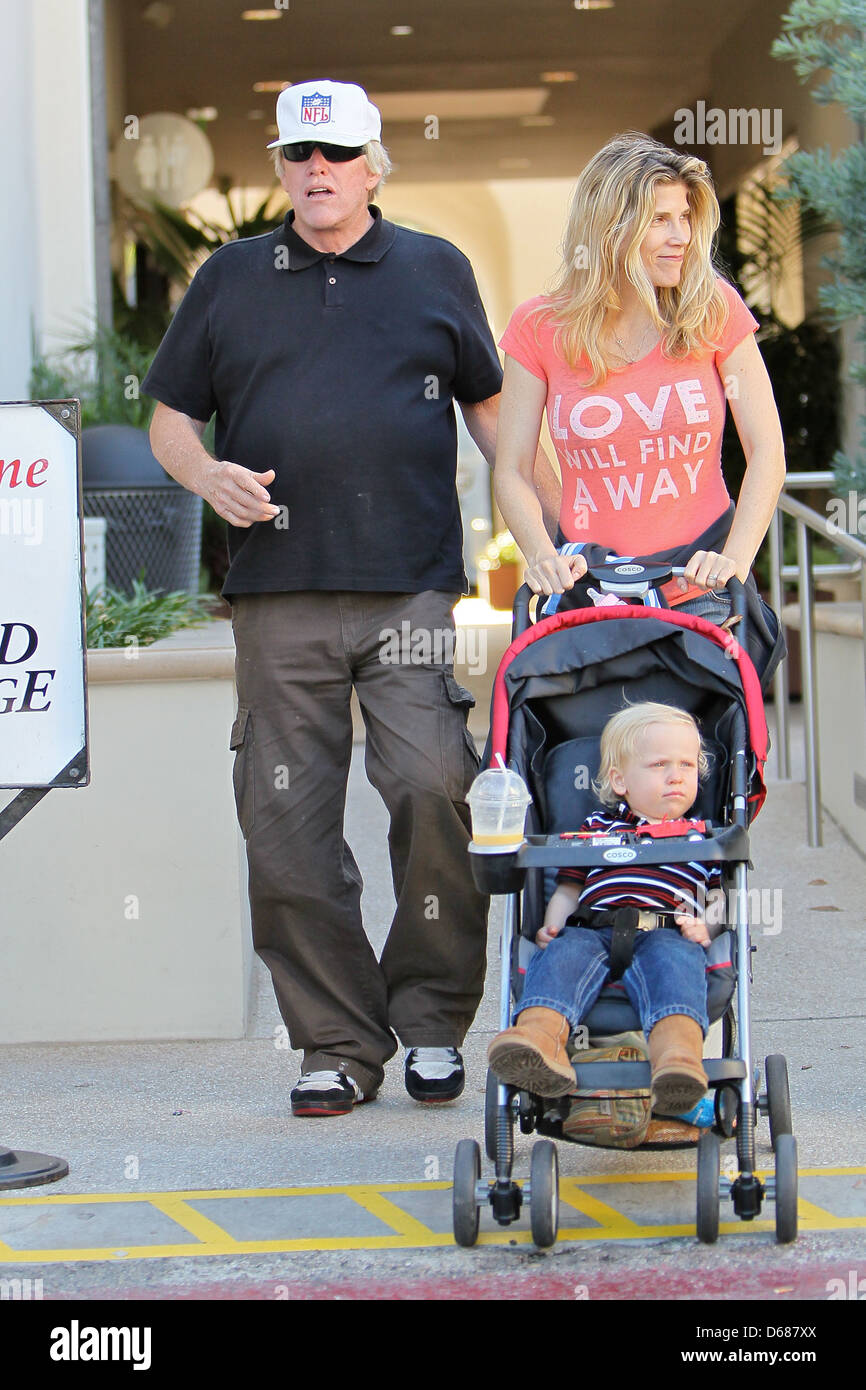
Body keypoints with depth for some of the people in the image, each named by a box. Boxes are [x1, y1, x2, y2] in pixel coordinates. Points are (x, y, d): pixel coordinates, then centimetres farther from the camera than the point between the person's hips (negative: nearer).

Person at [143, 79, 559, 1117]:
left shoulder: (435, 272, 14)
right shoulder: (230, 281, 15)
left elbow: (490, 406, 20)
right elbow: (169, 416, 18)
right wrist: (205, 473, -4)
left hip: (411, 585, -1)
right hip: (278, 597, 1)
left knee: (433, 788, -14)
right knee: (287, 825, -1)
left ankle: (433, 1022, 2)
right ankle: (337, 1042, 9)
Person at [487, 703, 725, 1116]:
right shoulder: (599, 827, 27)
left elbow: (722, 896, 19)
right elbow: (568, 888, 25)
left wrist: (705, 924, -3)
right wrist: (553, 926, 5)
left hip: (666, 935, -1)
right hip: (593, 930, 2)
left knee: (674, 959, -37)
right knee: (564, 952, -32)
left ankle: (677, 1051, -65)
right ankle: (539, 1034, -60)